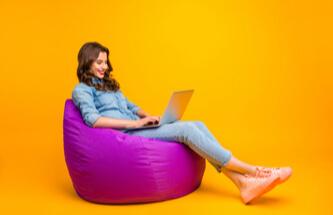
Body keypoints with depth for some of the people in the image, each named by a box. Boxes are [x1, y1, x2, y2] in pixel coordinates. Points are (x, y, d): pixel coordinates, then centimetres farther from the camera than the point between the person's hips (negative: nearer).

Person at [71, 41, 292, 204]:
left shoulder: (108, 84, 27)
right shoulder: (81, 90, 3)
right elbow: (93, 120, -15)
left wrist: (148, 117, 3)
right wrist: (136, 123, -19)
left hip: (136, 130, 8)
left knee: (198, 125, -15)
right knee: (186, 129, -25)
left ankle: (244, 182, -23)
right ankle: (253, 171, -22)